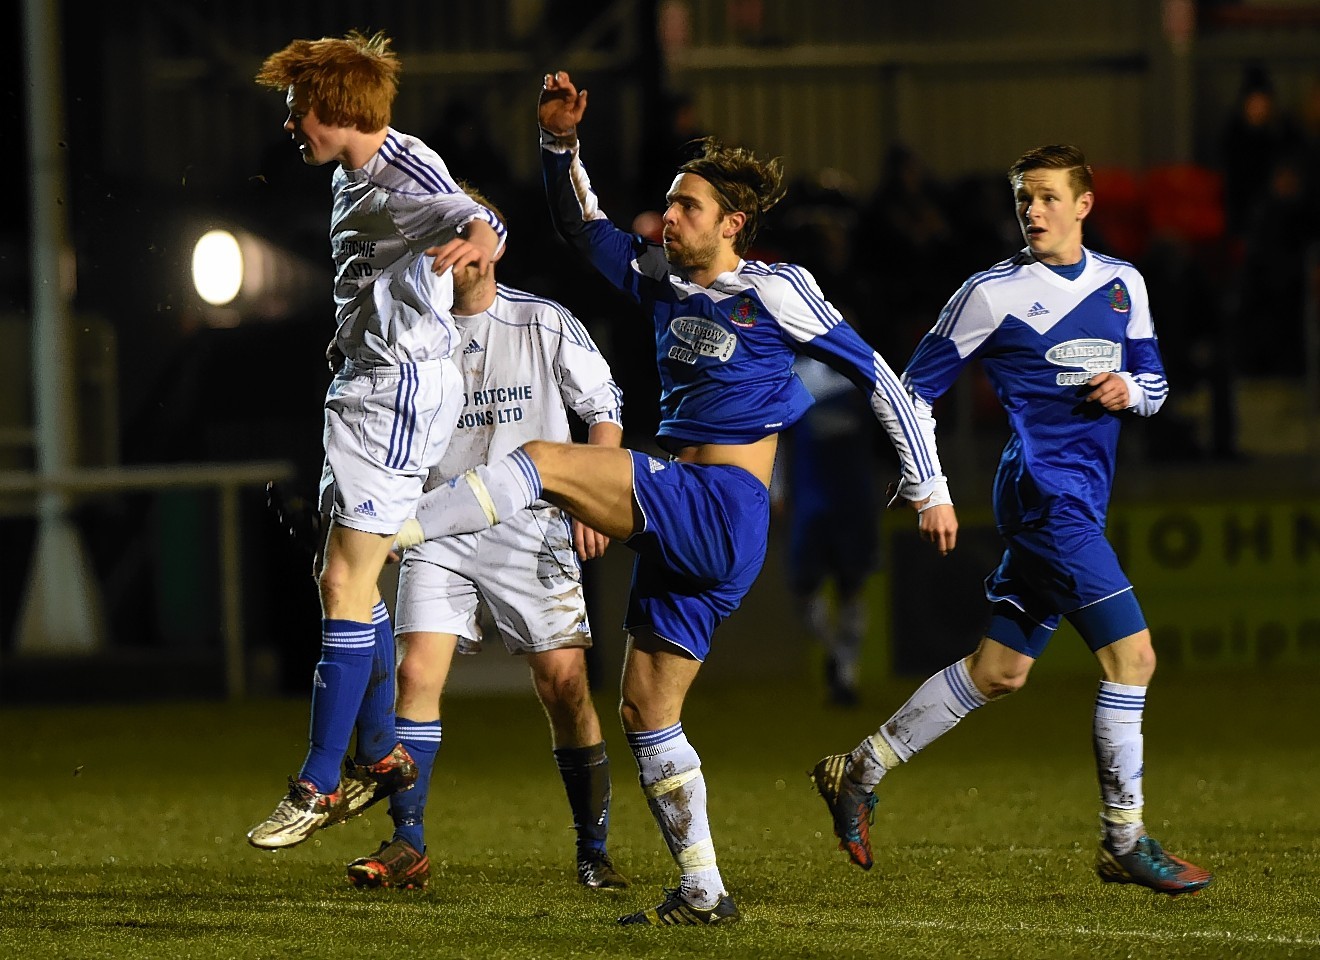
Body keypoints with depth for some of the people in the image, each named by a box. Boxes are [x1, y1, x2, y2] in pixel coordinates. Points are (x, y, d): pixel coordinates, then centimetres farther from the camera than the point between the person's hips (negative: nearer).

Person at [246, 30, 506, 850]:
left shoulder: (404, 172, -18)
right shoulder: (351, 176, 13)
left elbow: (474, 217, -38)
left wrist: (477, 239, -60)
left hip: (403, 385, -11)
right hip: (369, 383, 11)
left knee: (346, 584, -11)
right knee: (339, 576, 16)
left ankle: (319, 786, -8)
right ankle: (380, 753, 26)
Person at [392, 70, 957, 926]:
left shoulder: (773, 292, -3)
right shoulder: (664, 282, 17)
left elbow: (878, 375, 0)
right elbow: (585, 227, 28)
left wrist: (929, 487, -1)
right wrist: (561, 143, 10)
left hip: (724, 509, -8)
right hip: (681, 523, 8)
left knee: (544, 462, -21)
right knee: (646, 714, 6)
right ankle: (703, 894, 9)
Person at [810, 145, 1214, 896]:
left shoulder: (1123, 284, 13)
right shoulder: (994, 293, -4)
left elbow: (1154, 383, 20)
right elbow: (917, 384, 1)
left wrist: (1129, 389, -4)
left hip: (1080, 505, 7)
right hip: (1045, 490, -7)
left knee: (1000, 672, 11)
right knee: (1132, 652, -13)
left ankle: (861, 771, 23)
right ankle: (1126, 843, -6)